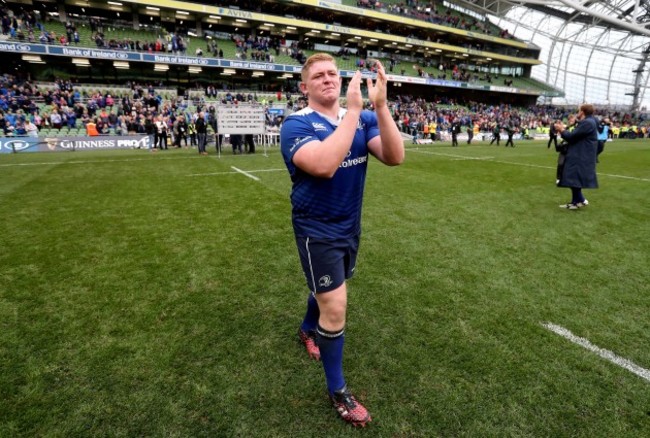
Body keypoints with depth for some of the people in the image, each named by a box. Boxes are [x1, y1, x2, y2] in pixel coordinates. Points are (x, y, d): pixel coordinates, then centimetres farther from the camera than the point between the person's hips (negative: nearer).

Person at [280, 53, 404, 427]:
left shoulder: (363, 118, 0)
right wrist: (353, 110, -31)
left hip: (350, 226, 6)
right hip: (318, 230, -6)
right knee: (336, 307, -4)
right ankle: (338, 391, 21)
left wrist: (380, 106, -27)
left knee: (326, 289, 25)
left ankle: (308, 330, 57)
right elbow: (323, 165, -35)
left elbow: (394, 157, -16)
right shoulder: (297, 124, -15)